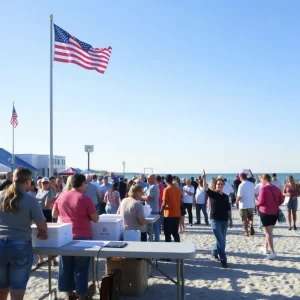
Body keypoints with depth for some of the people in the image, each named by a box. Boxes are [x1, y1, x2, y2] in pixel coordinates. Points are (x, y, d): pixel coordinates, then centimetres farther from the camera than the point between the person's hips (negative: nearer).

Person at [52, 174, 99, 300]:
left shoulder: (61, 196, 3)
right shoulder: (85, 199, -11)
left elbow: (54, 215, 14)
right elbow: (95, 219, -7)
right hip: (82, 237, -5)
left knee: (66, 266, 15)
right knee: (81, 268, 4)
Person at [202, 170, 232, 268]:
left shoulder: (225, 196, 7)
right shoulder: (212, 194, -5)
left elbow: (228, 209, 11)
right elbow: (206, 189, -25)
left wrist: (230, 220, 9)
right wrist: (204, 179, -39)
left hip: (224, 220, 5)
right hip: (215, 220, -5)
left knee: (222, 240, 15)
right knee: (220, 240, -8)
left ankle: (214, 252, 40)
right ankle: (223, 260, -2)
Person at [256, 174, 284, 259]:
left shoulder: (263, 188, -13)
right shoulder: (276, 188, 5)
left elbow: (261, 201, -16)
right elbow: (281, 200, 9)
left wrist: (257, 203, 4)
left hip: (265, 212, -6)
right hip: (275, 213, 6)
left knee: (268, 232, -2)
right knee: (269, 231, 20)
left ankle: (272, 252, -8)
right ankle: (266, 248, 31)